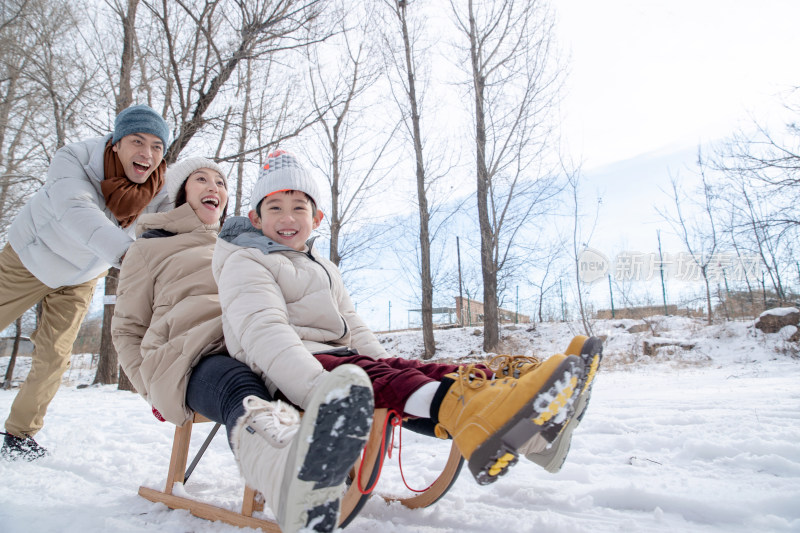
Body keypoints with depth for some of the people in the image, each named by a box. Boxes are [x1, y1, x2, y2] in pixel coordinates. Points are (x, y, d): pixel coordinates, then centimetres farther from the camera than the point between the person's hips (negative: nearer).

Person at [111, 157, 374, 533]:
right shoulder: (150, 248, 21)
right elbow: (127, 329, 17)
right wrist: (156, 391, 0)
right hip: (195, 355, -8)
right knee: (241, 393, -43)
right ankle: (293, 475, -74)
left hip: (255, 352, 8)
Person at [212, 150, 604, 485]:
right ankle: (455, 406, -64)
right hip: (286, 376, -7)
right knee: (365, 372, -35)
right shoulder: (245, 263, 1)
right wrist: (320, 391, -35)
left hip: (337, 357, 7)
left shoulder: (324, 269, 27)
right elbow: (264, 333, -18)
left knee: (405, 368, -19)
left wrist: (394, 371, 4)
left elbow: (353, 329, 22)